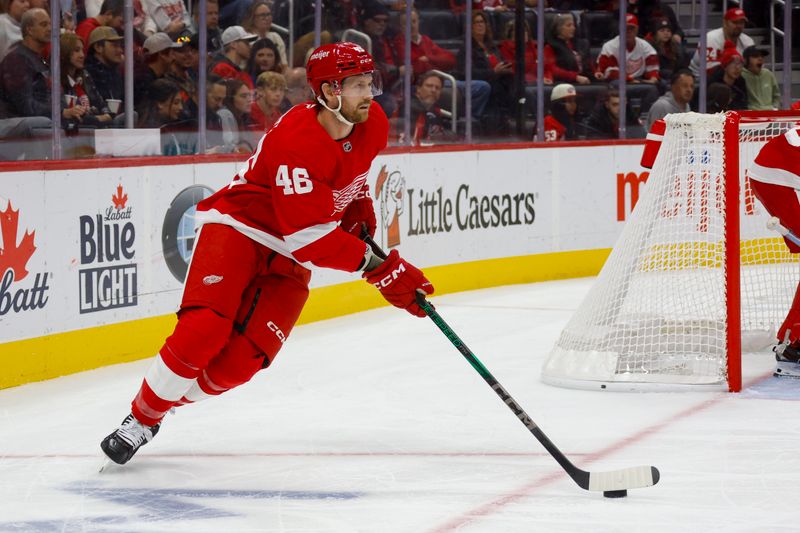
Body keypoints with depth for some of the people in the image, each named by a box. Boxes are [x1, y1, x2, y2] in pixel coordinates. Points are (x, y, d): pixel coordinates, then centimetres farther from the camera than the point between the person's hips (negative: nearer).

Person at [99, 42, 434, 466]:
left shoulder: (372, 125, -4)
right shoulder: (296, 142, -29)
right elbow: (309, 236, -32)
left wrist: (360, 213, 7)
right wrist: (379, 267, -32)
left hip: (289, 256, 6)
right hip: (237, 227, -6)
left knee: (241, 360, -10)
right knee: (205, 329, -24)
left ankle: (160, 406, 10)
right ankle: (139, 418, -7)